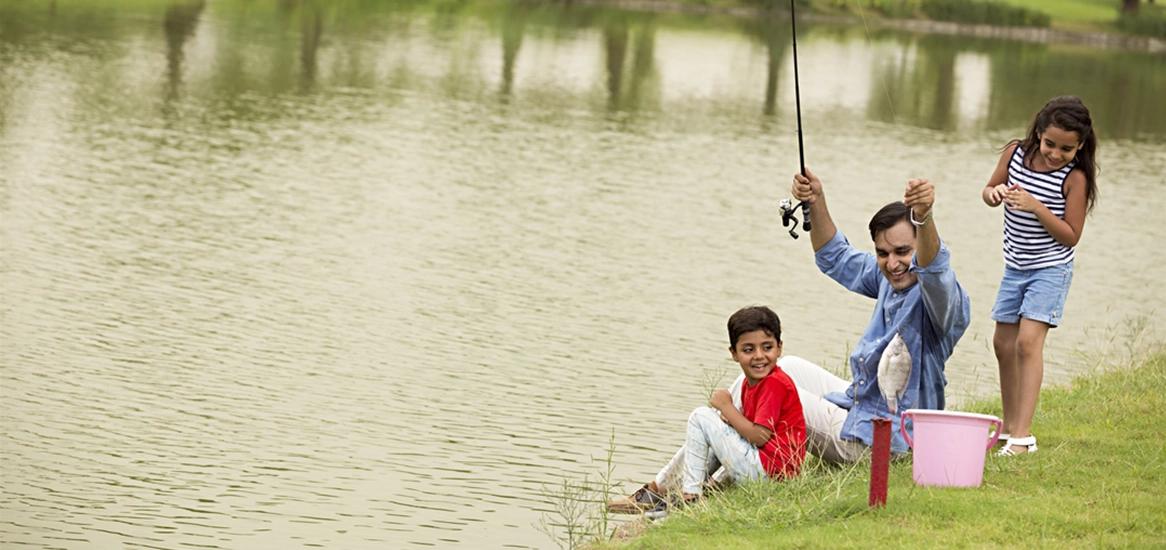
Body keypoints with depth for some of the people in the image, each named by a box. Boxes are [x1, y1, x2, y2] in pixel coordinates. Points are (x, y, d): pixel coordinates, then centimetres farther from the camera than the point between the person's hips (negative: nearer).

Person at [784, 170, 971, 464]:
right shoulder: (889, 280, 1)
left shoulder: (939, 293, -25)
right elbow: (837, 260, 15)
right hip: (856, 404, 10)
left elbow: (933, 270, -49)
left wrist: (923, 217, -68)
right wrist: (816, 203, -1)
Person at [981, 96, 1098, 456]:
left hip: (1050, 269, -6)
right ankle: (1010, 427, 26)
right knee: (1004, 344, 11)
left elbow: (1071, 236, -17)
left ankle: (1023, 435, -21)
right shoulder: (1016, 153, -6)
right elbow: (988, 191, 8)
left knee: (1028, 340, -18)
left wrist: (1036, 207, -29)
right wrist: (996, 192, -16)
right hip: (1015, 266, 6)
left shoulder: (1074, 178, -18)